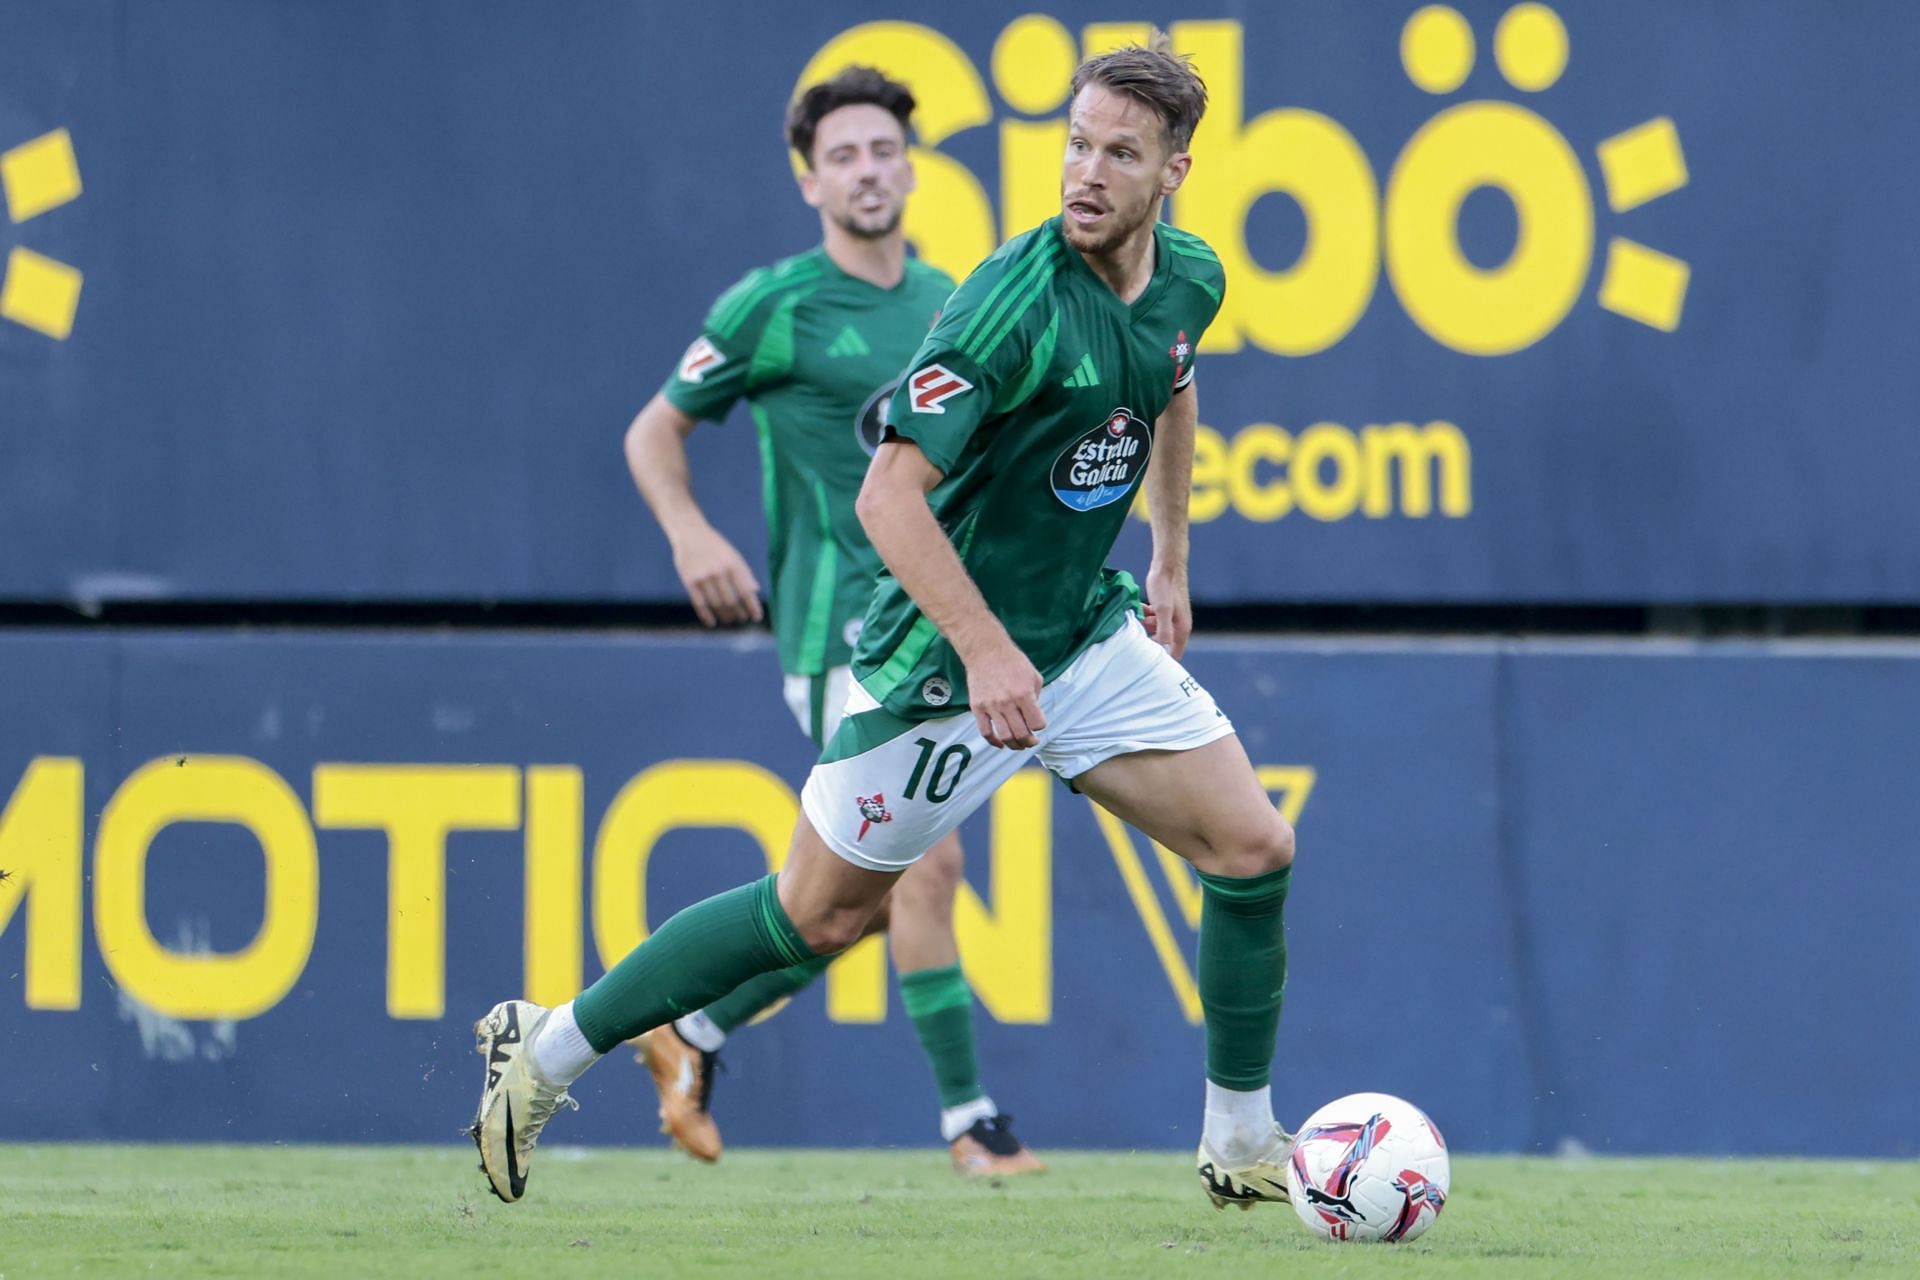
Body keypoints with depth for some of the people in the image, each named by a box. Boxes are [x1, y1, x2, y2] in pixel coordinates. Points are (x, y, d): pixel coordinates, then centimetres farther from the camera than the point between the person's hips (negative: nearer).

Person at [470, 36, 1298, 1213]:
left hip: (1088, 633, 7)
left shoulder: (1190, 278, -2)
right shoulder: (1017, 301, -26)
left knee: (1254, 848, -2)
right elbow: (889, 495, -29)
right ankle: (549, 1050, 16)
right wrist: (988, 653, -33)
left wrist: (1171, 558, 24)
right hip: (945, 660, -7)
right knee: (819, 913, 2)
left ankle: (1243, 1144, 12)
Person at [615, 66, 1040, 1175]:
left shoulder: (946, 303, 11)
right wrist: (692, 537, -16)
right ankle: (969, 1118, -10)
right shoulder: (773, 309, -6)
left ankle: (696, 1034, 27)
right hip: (841, 623, -7)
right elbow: (655, 431, 1)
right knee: (927, 861, -16)